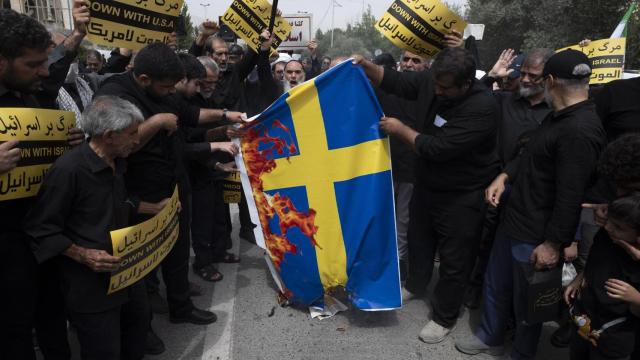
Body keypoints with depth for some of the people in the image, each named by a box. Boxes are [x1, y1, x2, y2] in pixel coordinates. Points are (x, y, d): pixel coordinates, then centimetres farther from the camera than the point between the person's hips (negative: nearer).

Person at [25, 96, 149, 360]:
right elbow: (41, 231, -18)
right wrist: (82, 255, -25)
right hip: (90, 284, -8)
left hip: (125, 272, 8)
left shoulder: (117, 164, 5)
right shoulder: (68, 169, -22)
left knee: (139, 321, 24)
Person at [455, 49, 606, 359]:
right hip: (512, 220, 10)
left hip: (536, 236, -10)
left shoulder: (580, 131, -26)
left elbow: (570, 198, -26)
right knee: (496, 285, 23)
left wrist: (553, 244, -20)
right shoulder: (558, 116, 8)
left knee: (526, 300, 12)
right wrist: (504, 176, 6)